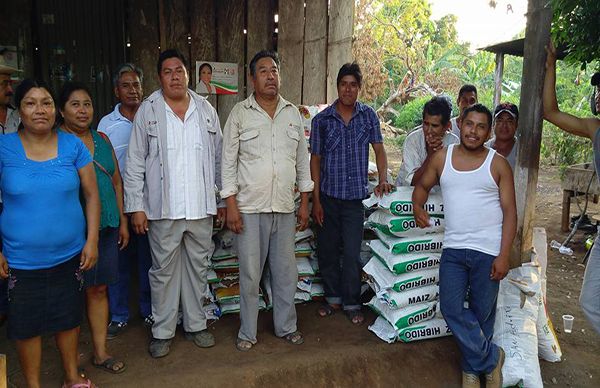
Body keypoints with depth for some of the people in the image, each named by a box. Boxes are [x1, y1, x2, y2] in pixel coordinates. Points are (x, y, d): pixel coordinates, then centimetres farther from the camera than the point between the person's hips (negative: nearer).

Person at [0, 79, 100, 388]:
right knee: (26, 325, 12)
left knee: (69, 318, 16)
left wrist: (92, 240, -5)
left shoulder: (72, 145, -2)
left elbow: (92, 195, 0)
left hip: (69, 255, 1)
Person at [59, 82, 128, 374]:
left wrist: (123, 221, 14)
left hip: (106, 227, 5)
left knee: (99, 288, 12)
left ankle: (100, 352, 24)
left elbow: (117, 182, 14)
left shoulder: (102, 139, 11)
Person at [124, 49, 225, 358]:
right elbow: (135, 163, -1)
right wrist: (136, 206, -6)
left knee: (198, 266, 13)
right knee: (164, 269, 8)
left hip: (201, 206, 3)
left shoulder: (206, 110, 7)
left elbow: (218, 157, 11)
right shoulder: (147, 111, 0)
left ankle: (195, 324, 30)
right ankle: (162, 330, 24)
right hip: (163, 207, -2)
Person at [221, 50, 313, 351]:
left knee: (286, 272, 12)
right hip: (250, 207, -3)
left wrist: (304, 203, 9)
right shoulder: (240, 114, -1)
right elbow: (229, 161, -2)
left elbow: (303, 160, 12)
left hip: (285, 207, 3)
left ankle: (286, 326, 30)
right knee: (249, 274, 6)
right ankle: (247, 332, 23)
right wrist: (231, 206, -8)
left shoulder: (293, 113, 9)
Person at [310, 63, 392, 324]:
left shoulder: (368, 115, 2)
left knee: (351, 253, 0)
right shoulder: (322, 120, -1)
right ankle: (333, 297, 29)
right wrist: (315, 200, -2)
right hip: (328, 195, 1)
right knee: (327, 250, 11)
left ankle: (352, 303, 18)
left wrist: (383, 179, -9)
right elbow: (315, 160, 1)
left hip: (355, 197, -1)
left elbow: (378, 148, 7)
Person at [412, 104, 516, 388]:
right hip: (453, 248, 2)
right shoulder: (441, 157, 5)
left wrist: (503, 256, -9)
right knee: (452, 309, -1)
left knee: (481, 314, 9)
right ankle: (491, 358, 20)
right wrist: (417, 206, -1)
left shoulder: (498, 164, -1)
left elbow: (510, 211, -3)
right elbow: (423, 186, 20)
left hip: (488, 251, -2)